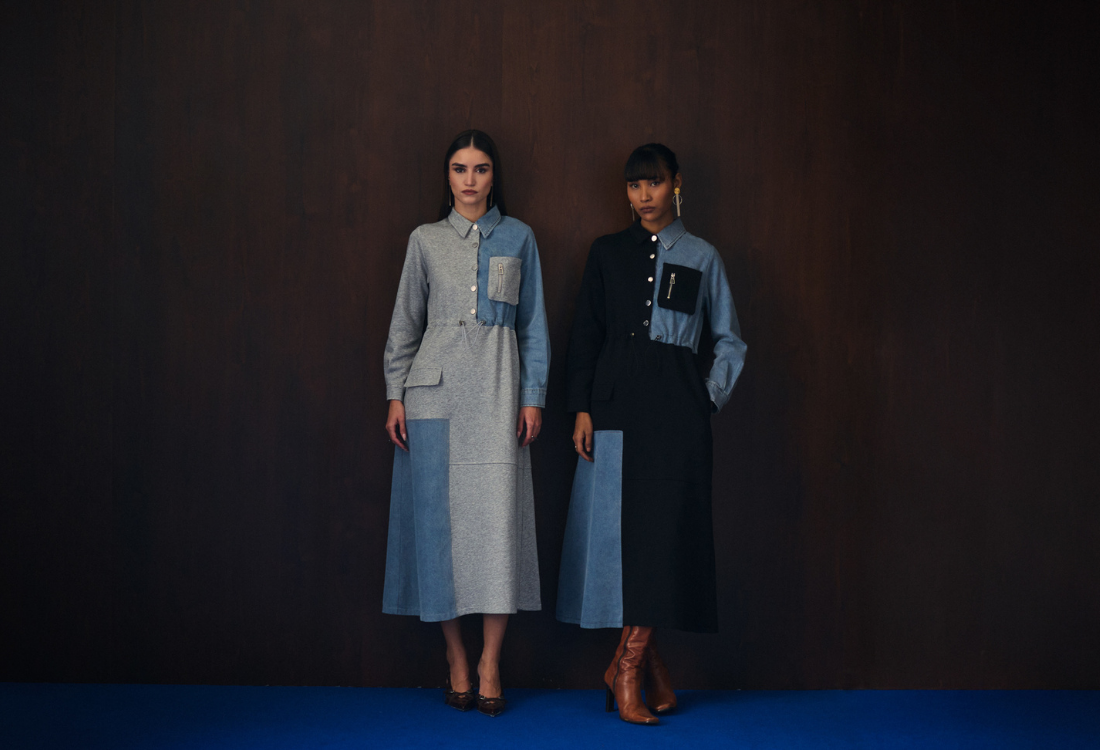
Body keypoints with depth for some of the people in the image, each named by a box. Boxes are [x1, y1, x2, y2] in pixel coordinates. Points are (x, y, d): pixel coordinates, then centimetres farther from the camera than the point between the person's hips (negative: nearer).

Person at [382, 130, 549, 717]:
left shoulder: (518, 238, 10)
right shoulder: (426, 240, 10)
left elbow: (533, 323, 10)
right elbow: (405, 322, 11)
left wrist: (533, 397, 3)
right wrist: (395, 395, 4)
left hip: (497, 392, -1)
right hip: (435, 391, 1)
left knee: (497, 516, -8)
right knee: (440, 515, -1)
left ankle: (490, 665, -1)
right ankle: (456, 661, 9)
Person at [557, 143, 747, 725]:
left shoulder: (702, 257, 11)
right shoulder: (607, 253, 12)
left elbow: (730, 341, 17)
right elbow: (584, 336, 8)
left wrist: (710, 396, 4)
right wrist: (581, 409, -1)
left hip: (675, 406, -1)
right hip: (616, 403, 1)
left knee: (665, 526, -7)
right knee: (618, 527, -2)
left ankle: (627, 665, 0)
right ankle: (647, 663, 9)